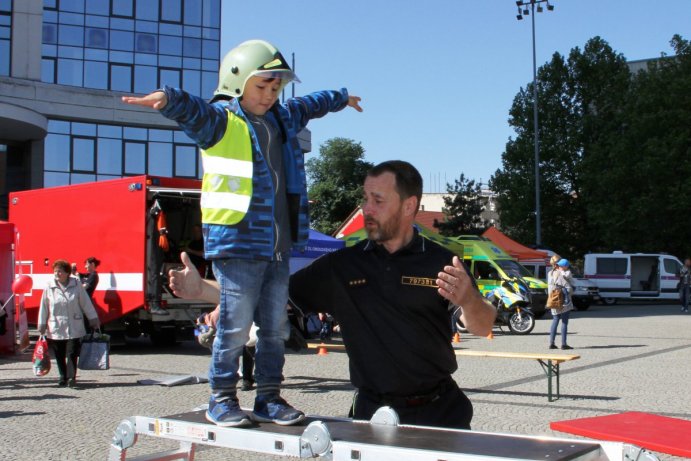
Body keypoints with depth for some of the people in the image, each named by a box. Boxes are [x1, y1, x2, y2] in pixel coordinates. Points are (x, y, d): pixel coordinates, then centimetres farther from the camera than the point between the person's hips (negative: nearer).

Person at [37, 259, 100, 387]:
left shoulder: (76, 285, -1)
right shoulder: (49, 287, -1)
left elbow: (86, 303, 3)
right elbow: (44, 307, 3)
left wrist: (93, 319, 4)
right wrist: (42, 325, 3)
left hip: (74, 328, -1)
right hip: (56, 328, 1)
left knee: (72, 353, -6)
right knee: (59, 355, 8)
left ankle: (72, 377, 0)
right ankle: (63, 377, 20)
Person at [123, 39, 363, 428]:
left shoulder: (284, 118, 17)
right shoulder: (220, 120, -6)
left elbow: (311, 105, 37)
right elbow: (193, 111, -27)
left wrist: (342, 98, 54)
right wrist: (168, 98, -49)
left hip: (278, 248, 7)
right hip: (236, 244, -7)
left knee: (276, 327, 11)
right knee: (235, 326, -4)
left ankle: (269, 397, 22)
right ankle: (222, 399, 11)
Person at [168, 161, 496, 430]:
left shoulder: (441, 263, -4)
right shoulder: (342, 266, 2)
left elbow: (483, 328, -11)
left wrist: (468, 299, -35)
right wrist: (201, 289, -5)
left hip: (440, 409, -1)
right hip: (373, 409, 1)